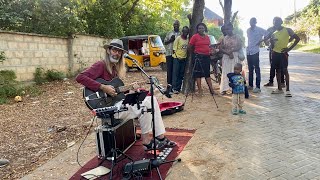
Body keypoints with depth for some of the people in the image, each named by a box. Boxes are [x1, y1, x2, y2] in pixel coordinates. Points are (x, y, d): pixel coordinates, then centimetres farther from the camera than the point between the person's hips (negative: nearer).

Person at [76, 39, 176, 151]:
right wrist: (103, 88, -27)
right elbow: (80, 77, -24)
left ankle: (161, 138, 3)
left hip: (119, 102, 9)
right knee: (145, 105, -18)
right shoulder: (101, 65, -11)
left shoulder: (116, 68, 15)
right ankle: (146, 142, -4)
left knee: (151, 100, 1)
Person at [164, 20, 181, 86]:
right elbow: (165, 42, 13)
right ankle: (169, 83, 3)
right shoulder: (169, 33, 16)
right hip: (169, 54, 1)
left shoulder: (181, 34, 12)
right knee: (169, 69, -3)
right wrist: (170, 40, -5)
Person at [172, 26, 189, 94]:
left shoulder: (188, 39, 8)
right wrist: (177, 56, -12)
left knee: (181, 74, 6)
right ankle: (174, 88, -3)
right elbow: (174, 49, -5)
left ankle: (178, 88, 12)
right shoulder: (178, 38, -4)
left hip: (184, 58, 5)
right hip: (177, 58, -5)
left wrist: (186, 57, 5)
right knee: (176, 73, -5)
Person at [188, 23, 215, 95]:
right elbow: (189, 47, -5)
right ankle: (200, 90, 3)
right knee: (198, 73, -1)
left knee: (207, 73, 11)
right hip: (199, 57, -5)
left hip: (207, 56, 6)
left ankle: (211, 89, 17)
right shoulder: (195, 36, -5)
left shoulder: (207, 37, 12)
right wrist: (195, 52, 4)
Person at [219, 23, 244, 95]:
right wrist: (228, 53, -13)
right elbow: (221, 49, 1)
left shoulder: (237, 37, 5)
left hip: (235, 57, -1)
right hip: (226, 57, 1)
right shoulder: (224, 38, 9)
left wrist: (231, 50, -18)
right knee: (225, 73, -1)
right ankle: (224, 89, 0)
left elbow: (240, 46, -5)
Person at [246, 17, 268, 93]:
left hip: (255, 52, -6)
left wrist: (261, 41, -9)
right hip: (248, 51, 7)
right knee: (250, 69, 13)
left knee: (257, 69, -5)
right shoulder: (248, 30, 13)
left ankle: (258, 87, -4)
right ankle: (250, 85, 22)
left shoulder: (259, 30, -6)